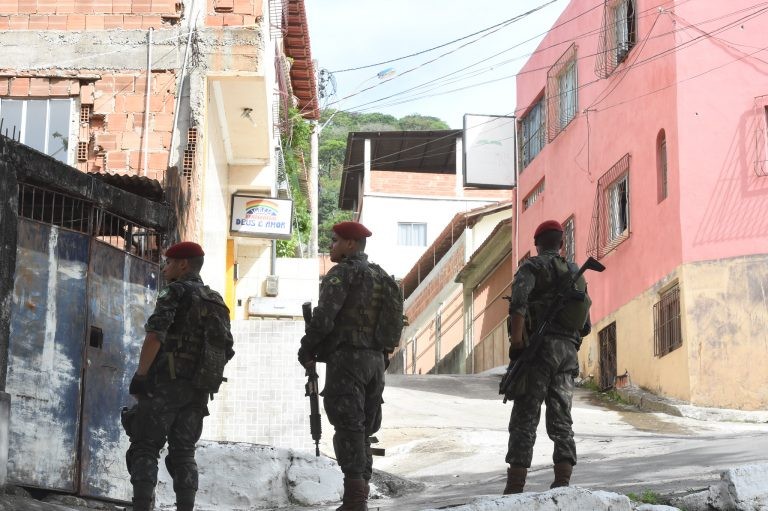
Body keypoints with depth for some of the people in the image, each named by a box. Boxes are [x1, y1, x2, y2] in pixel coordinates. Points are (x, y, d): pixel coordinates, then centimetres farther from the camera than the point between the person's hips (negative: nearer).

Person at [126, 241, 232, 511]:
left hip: (166, 382, -6)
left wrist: (140, 374, -13)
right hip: (198, 389, 6)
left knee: (145, 447, -4)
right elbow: (227, 349, 17)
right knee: (183, 452, 10)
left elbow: (155, 334, -17)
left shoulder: (175, 291, -4)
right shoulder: (216, 300, 17)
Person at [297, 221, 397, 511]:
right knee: (363, 430, 13)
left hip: (347, 357, -8)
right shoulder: (380, 276, 17)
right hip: (376, 359, 8)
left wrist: (306, 351, -3)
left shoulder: (342, 272, -7)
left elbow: (324, 317, -15)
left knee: (348, 427, -9)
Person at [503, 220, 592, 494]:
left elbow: (519, 301, -18)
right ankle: (562, 484, -5)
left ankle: (515, 488, -11)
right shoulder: (576, 273, 21)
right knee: (561, 420, 5)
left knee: (525, 419, -6)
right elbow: (585, 324, 21)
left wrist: (516, 344, -19)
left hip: (540, 347, -5)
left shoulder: (533, 266, 2)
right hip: (569, 351, 5)